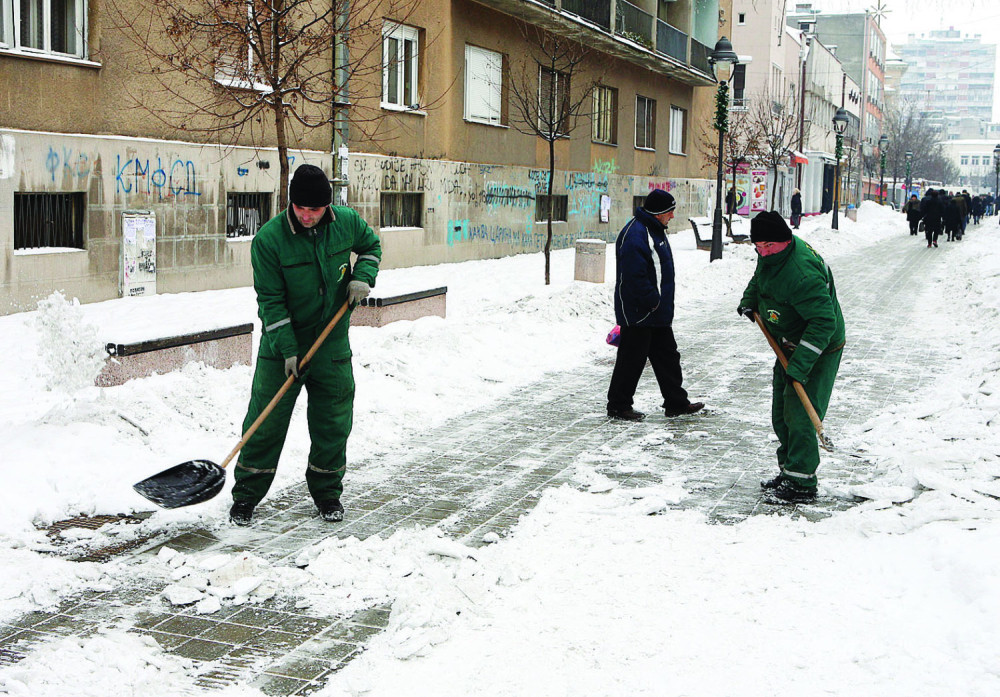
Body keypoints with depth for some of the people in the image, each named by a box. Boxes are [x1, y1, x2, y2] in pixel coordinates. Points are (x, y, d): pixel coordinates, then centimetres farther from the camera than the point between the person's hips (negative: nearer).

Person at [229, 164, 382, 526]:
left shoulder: (347, 222, -6)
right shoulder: (268, 239, -16)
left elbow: (371, 245, 16)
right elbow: (270, 300, -14)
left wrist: (362, 277, -3)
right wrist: (288, 349, -18)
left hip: (332, 343, 3)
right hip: (282, 345, -3)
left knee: (334, 421, 8)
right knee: (266, 419, -1)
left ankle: (327, 492, 25)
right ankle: (246, 494, 14)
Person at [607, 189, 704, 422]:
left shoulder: (655, 230, 15)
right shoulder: (634, 235, -20)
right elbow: (635, 276, -26)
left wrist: (662, 302, 19)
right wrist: (653, 301, -20)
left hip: (657, 313, 11)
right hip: (637, 313, -10)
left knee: (667, 356, 15)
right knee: (632, 359, -2)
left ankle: (676, 402, 24)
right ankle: (618, 406, 8)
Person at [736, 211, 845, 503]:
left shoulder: (800, 274, -33)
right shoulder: (772, 255, -2)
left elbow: (824, 320, -35)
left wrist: (800, 364, -38)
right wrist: (749, 300, 12)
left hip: (819, 349, -10)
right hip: (790, 345, 10)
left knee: (798, 414, -11)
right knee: (781, 412, 15)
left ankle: (802, 483, -2)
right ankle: (788, 472, 28)